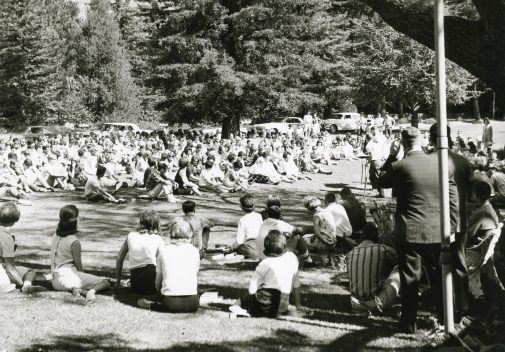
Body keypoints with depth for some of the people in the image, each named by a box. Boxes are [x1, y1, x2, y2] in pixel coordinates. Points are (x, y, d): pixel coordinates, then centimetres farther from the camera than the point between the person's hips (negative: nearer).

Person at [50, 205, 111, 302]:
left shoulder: (55, 236, 9)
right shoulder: (74, 241, -13)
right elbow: (78, 265, -7)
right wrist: (84, 278, 10)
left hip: (55, 281, 7)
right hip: (70, 275, -7)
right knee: (105, 283, 0)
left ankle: (74, 289, 1)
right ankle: (92, 290, -32)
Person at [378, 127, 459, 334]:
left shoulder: (400, 167, -14)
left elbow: (381, 183, 5)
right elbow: (453, 200, 0)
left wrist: (391, 160, 12)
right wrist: (450, 228, 8)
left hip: (410, 233, -3)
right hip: (437, 232, 3)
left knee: (410, 279, 7)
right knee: (438, 277, 16)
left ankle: (409, 323, 15)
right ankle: (444, 316, 27)